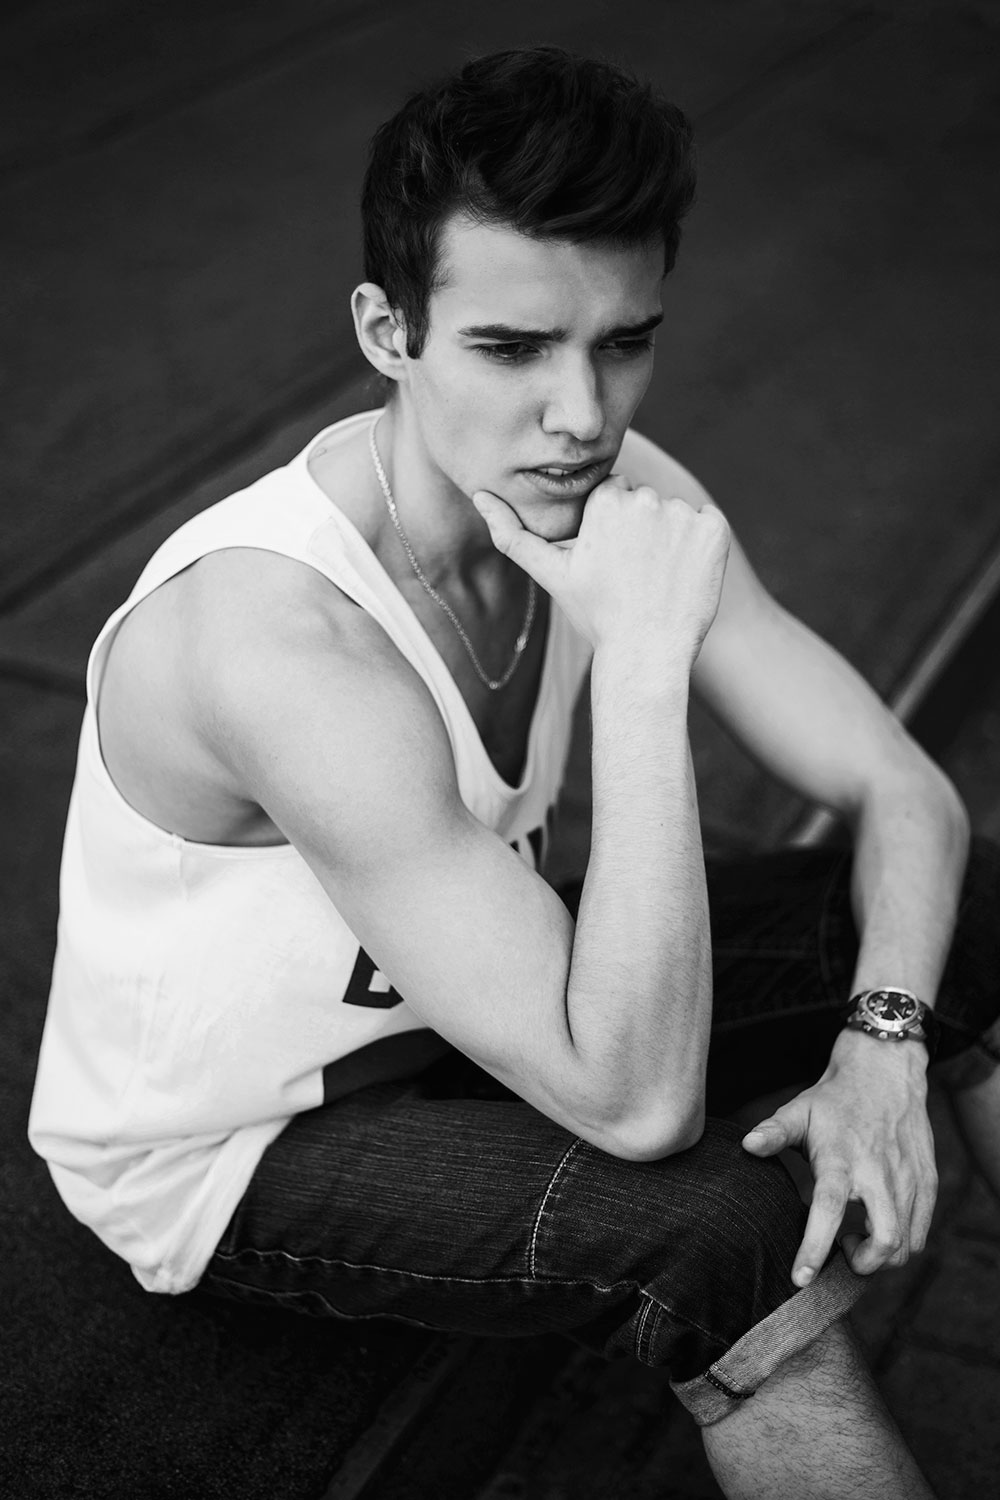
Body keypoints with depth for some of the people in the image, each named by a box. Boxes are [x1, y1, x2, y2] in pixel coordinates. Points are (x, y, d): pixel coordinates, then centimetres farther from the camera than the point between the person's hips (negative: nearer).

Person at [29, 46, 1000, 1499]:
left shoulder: (614, 496, -15)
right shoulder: (282, 638, -38)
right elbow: (637, 1103, -40)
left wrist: (881, 1042, -27)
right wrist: (642, 662, -42)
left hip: (447, 998, 7)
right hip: (233, 1146, -7)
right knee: (729, 1220, -34)